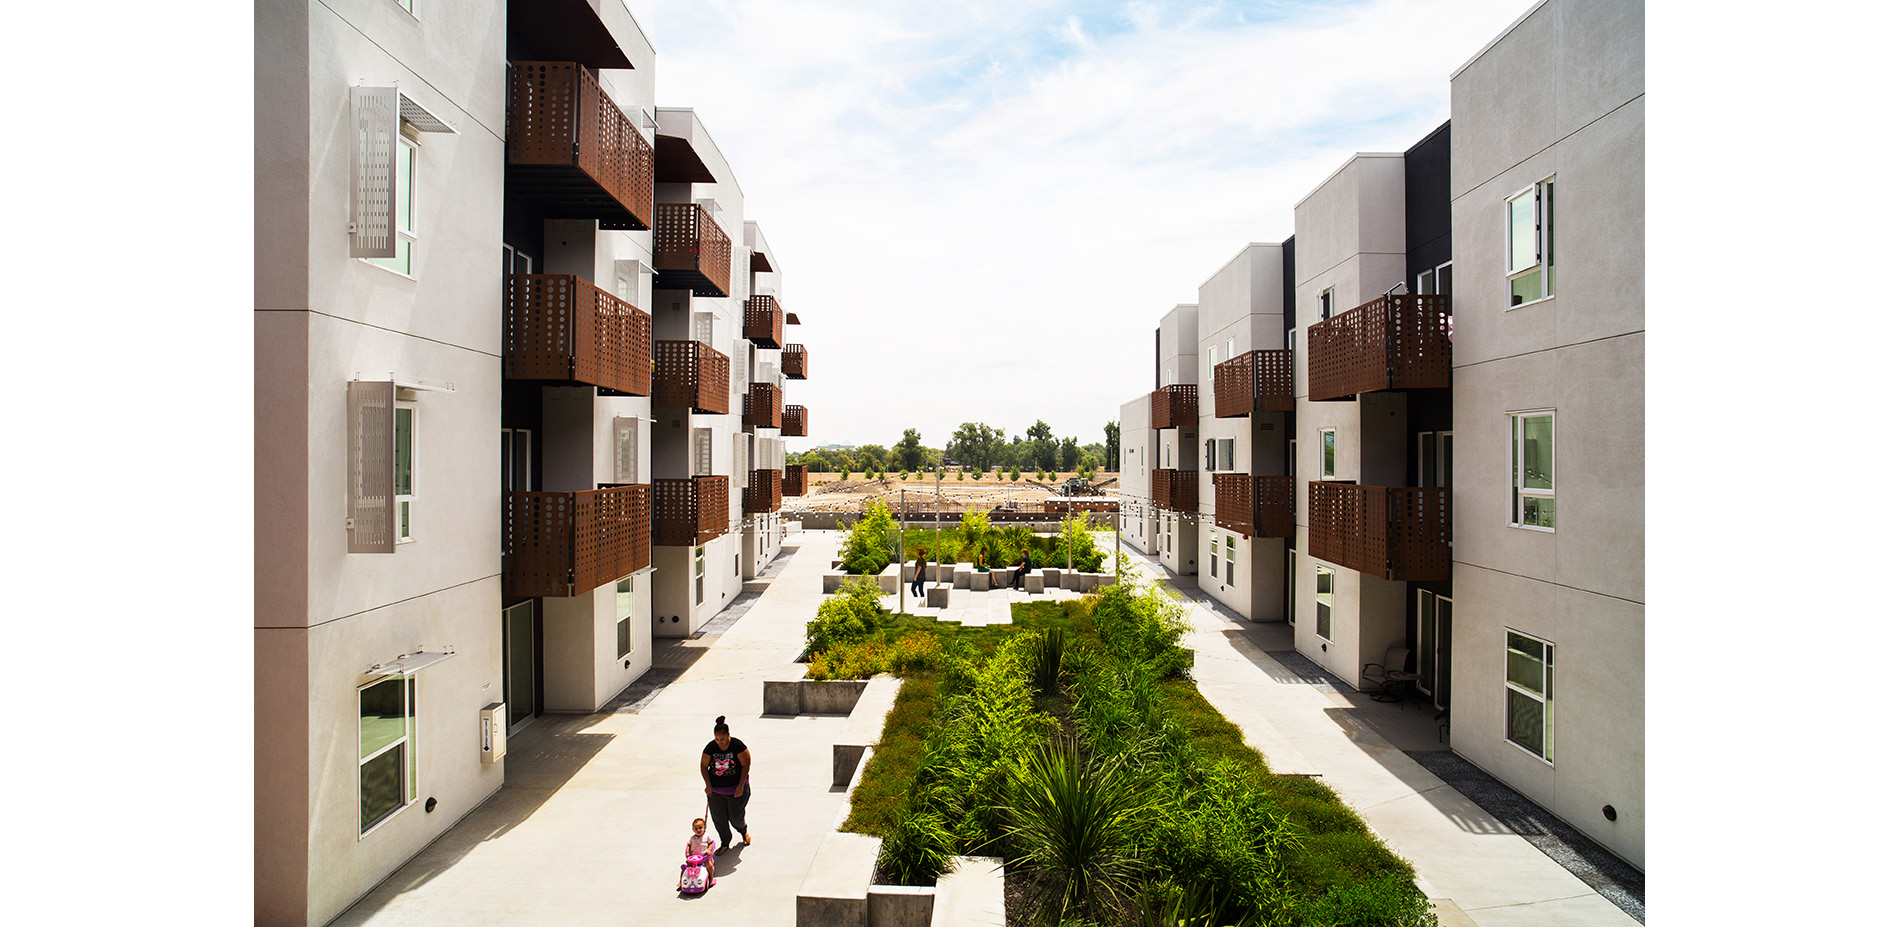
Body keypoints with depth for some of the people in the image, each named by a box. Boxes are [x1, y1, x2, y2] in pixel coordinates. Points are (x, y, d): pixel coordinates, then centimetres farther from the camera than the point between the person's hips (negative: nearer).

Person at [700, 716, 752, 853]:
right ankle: (725, 842, 30)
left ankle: (743, 831, 39)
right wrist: (708, 785, -6)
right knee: (719, 818, 6)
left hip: (736, 789, -3)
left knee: (736, 816, 6)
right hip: (716, 790, 3)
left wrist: (741, 785, -14)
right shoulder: (710, 747, -11)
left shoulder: (738, 745, -18)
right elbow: (703, 766, 1)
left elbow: (746, 765, -10)